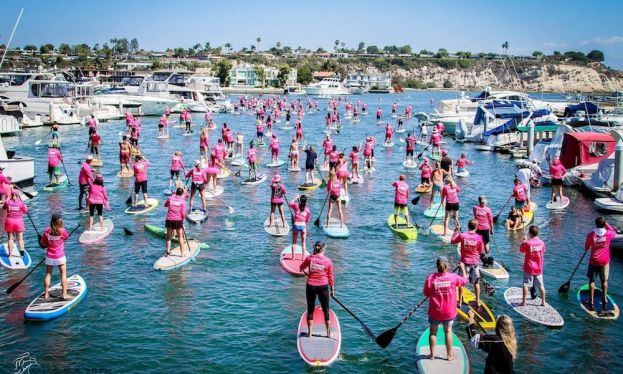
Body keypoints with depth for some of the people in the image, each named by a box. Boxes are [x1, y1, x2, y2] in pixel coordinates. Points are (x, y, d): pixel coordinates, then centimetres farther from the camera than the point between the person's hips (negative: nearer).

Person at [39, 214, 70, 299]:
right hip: (60, 257, -2)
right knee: (63, 274, 8)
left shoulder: (47, 231, -9)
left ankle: (46, 294, 20)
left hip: (49, 257, 2)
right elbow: (66, 237, 9)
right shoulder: (63, 231, -13)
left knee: (48, 274, 14)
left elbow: (42, 244, -1)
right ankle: (64, 294, 8)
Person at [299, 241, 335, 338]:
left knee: (310, 309, 14)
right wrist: (332, 289, 12)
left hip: (310, 286, 1)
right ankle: (328, 333, 19)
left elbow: (301, 268, 12)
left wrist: (306, 269, 34)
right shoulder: (328, 261, -6)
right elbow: (330, 277, 1)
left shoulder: (309, 258, -6)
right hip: (323, 287, 0)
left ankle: (309, 332, 20)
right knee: (326, 310, 12)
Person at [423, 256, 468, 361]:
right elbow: (465, 281, 6)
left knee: (433, 332, 17)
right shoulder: (453, 277, -14)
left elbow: (426, 294, -6)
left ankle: (432, 355, 26)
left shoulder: (430, 278, -17)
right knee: (448, 332, 18)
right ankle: (449, 355, 27)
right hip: (449, 312, 1)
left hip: (434, 312, -1)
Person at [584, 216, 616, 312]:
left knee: (592, 280, 10)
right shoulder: (608, 234, -10)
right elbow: (614, 232, 16)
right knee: (604, 280, 17)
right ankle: (605, 300, 17)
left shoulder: (591, 235, -13)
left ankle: (592, 302, 8)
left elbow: (586, 248, 0)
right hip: (604, 261, 1)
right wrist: (606, 224, 16)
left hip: (593, 261, -1)